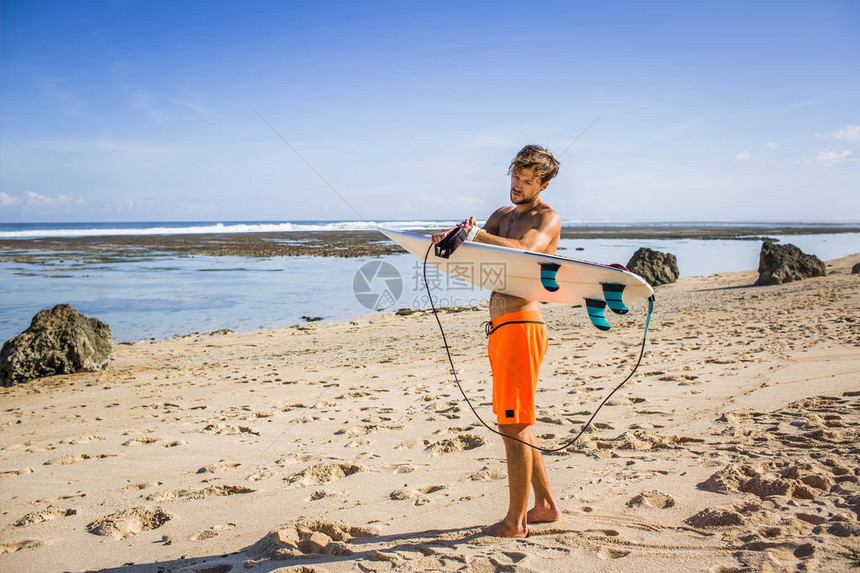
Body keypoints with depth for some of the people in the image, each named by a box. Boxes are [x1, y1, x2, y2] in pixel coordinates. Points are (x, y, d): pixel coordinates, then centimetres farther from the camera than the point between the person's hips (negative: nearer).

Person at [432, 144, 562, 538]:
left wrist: (477, 235, -28)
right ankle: (545, 505, 28)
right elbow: (476, 244, 7)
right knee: (517, 423, 15)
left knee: (513, 424, -5)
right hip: (500, 326, 9)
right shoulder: (503, 215, 21)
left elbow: (526, 251, -23)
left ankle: (515, 523, 5)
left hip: (521, 325, -9)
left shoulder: (548, 218, -3)